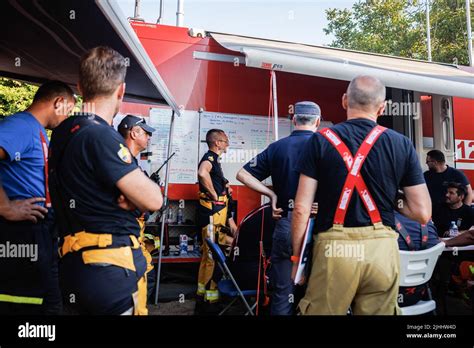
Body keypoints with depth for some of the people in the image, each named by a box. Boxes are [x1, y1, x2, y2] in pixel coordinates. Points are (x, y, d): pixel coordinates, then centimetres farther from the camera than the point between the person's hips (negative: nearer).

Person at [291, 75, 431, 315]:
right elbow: (422, 213, 4)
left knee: (320, 310, 13)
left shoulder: (320, 140, -2)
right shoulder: (401, 144, 4)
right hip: (382, 248, 3)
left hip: (335, 248, -2)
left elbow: (301, 209, -6)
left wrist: (297, 257, 5)